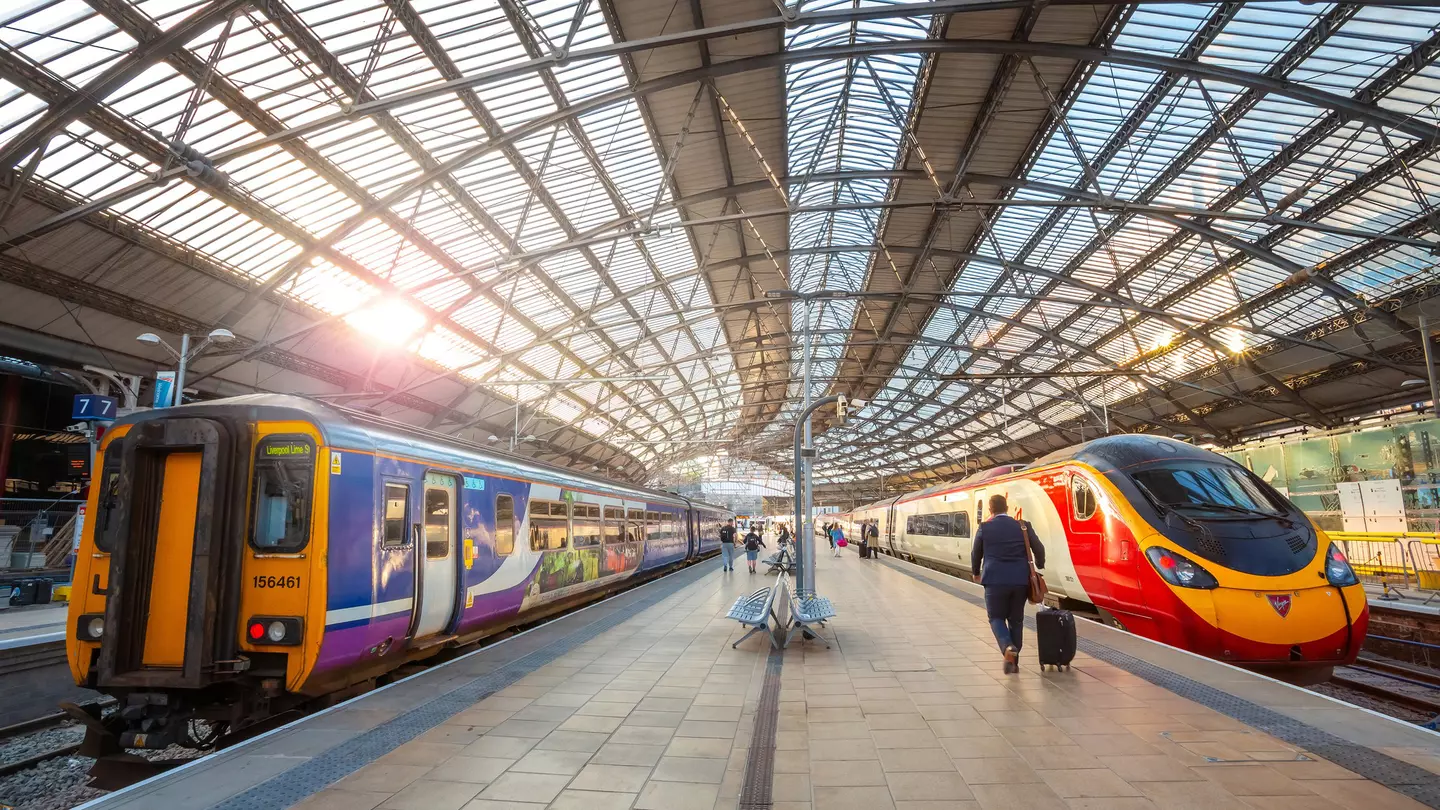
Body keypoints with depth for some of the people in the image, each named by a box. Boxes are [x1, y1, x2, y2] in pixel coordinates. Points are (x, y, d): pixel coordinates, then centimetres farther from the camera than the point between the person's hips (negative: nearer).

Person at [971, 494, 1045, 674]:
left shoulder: (984, 528, -3)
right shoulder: (1022, 526, 2)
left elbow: (976, 554, 7)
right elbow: (1039, 549, 6)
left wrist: (976, 572, 26)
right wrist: (1039, 565, 27)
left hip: (995, 580, -3)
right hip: (1020, 580, 3)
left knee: (996, 618, 10)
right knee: (1016, 620, 15)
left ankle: (1008, 647, -17)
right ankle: (1014, 661, 19)